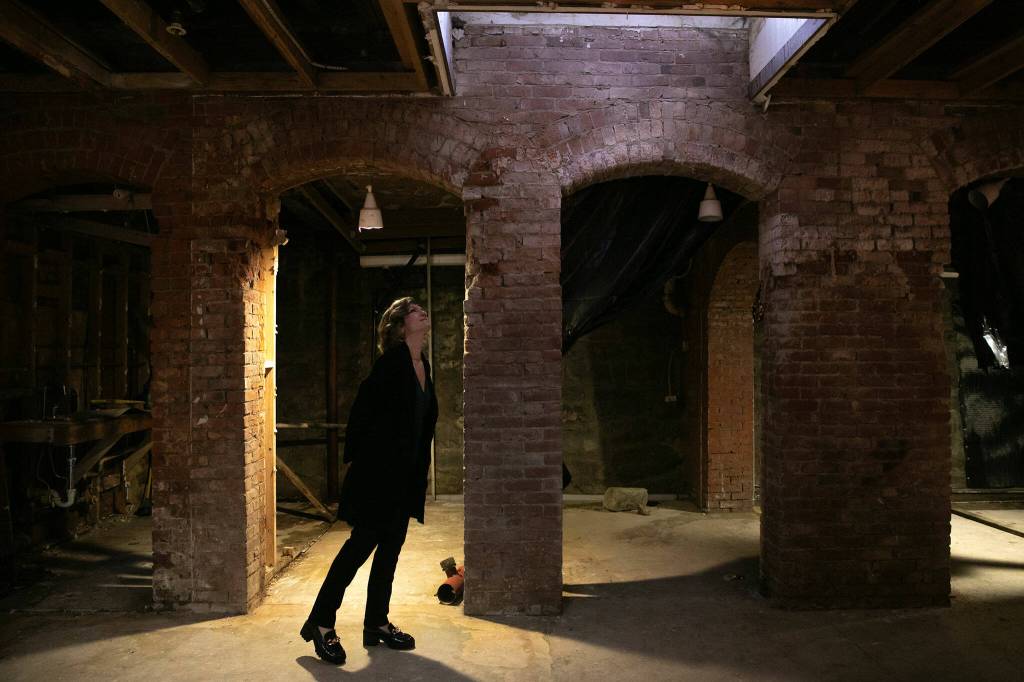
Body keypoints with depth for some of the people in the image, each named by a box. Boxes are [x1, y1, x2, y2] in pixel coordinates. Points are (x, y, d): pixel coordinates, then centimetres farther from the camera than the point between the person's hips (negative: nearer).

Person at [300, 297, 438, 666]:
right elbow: (362, 408, -14)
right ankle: (320, 624, 7)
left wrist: (420, 468, 17)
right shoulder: (391, 362, -14)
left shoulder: (423, 365, 11)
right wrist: (356, 458, -9)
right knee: (363, 542, -4)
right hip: (379, 469, -8)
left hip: (407, 473, 8)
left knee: (391, 545, 12)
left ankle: (377, 623, 23)